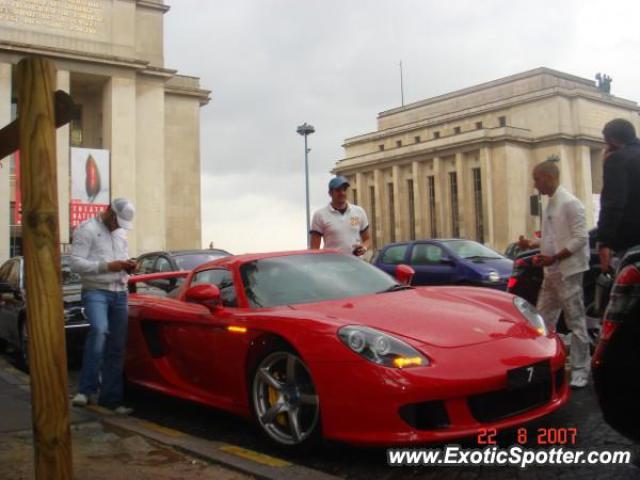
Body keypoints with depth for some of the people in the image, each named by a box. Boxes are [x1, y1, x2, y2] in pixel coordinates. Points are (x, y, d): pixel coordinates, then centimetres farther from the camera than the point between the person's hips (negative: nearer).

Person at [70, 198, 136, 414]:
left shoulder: (121, 233, 18)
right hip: (96, 291, -6)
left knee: (117, 347, 3)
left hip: (119, 293, 7)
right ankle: (87, 389, -22)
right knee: (99, 330, -31)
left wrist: (128, 266, 4)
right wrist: (107, 266, -20)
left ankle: (111, 398, 10)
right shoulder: (86, 229, -4)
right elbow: (76, 263, -12)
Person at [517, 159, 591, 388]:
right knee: (543, 320, 12)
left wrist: (554, 258, -20)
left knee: (575, 322, -2)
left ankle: (580, 370, 5)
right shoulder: (550, 204, 14)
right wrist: (531, 244, 7)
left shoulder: (570, 203, -12)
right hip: (551, 272, 9)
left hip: (568, 271, -9)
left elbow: (580, 239, -17)